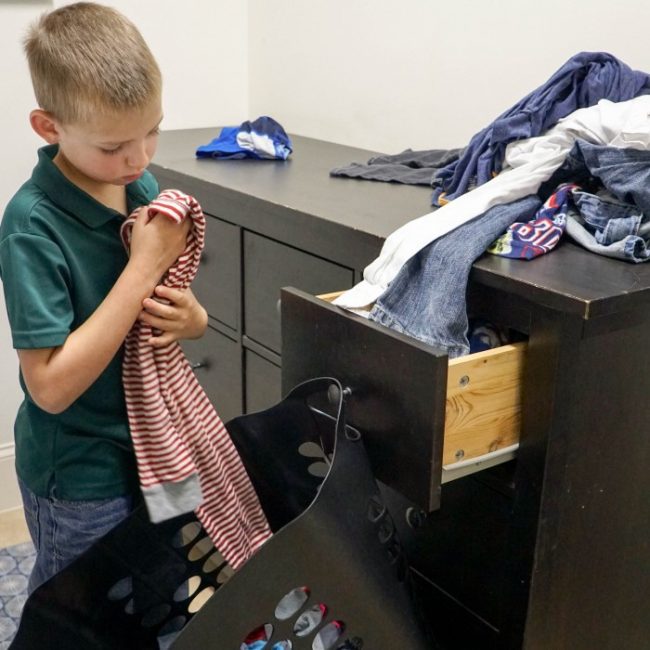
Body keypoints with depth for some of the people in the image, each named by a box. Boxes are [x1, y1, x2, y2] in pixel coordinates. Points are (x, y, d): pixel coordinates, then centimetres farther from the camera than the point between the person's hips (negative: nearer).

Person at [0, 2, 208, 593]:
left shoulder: (143, 187, -5)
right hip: (80, 476, -6)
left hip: (153, 445, 6)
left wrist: (192, 319, -15)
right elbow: (51, 386, -26)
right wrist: (145, 267, -27)